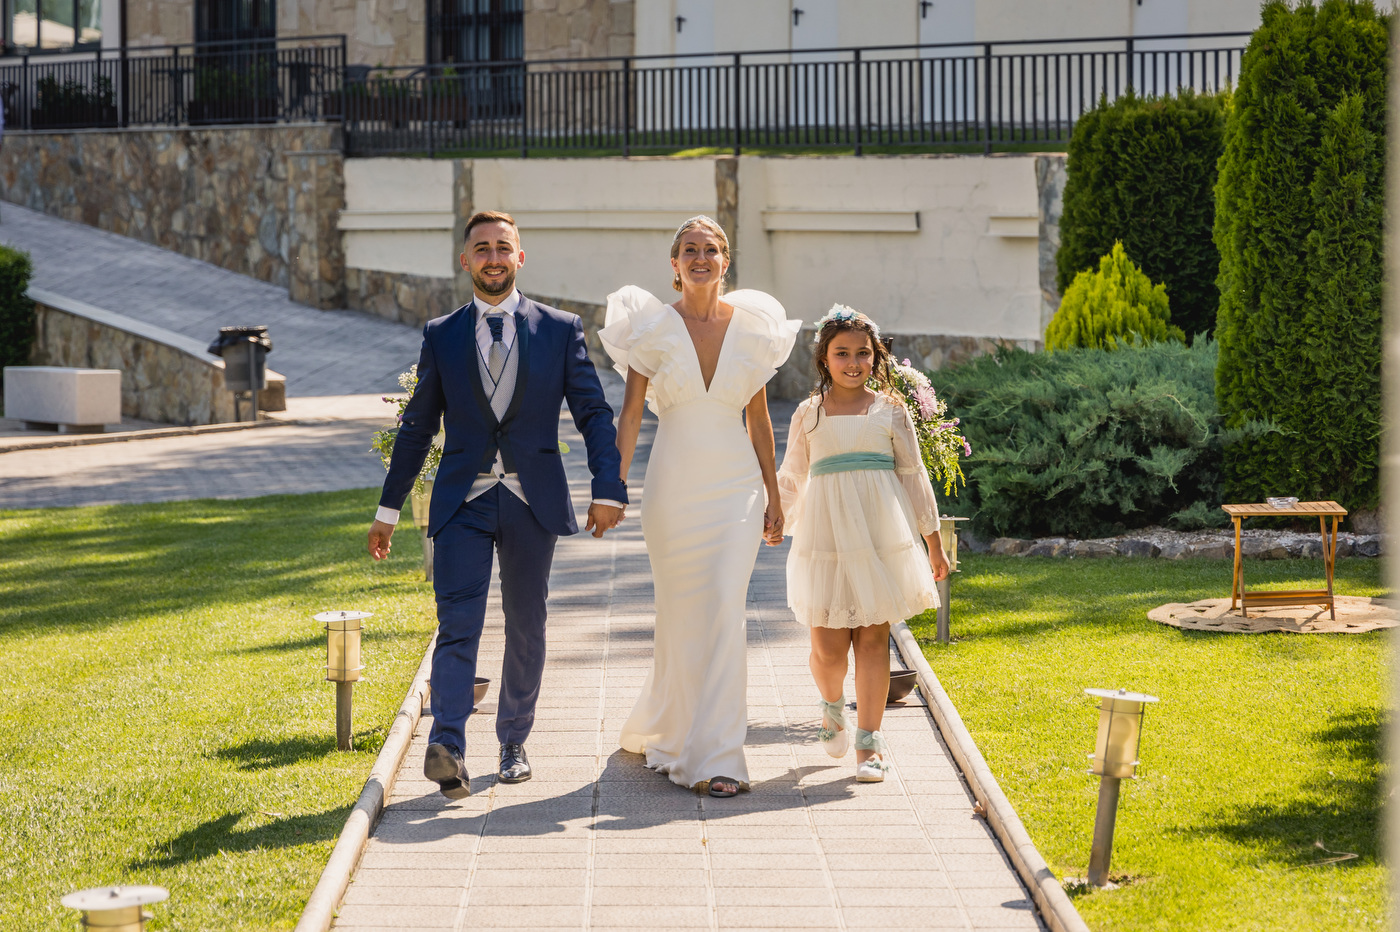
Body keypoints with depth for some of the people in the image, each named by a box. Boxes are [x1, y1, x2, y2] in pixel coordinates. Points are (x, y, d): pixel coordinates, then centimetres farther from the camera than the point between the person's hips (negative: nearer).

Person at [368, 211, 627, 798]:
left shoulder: (561, 330, 4)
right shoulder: (441, 336, 6)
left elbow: (594, 413, 1)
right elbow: (417, 426, 12)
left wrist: (609, 489, -12)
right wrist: (388, 509, 11)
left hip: (533, 503, 1)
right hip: (463, 501, -1)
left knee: (526, 628, 10)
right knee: (458, 623, -14)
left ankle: (513, 742, 25)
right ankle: (446, 747, -26)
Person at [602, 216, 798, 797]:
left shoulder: (752, 325, 5)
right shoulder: (653, 326, 0)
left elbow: (758, 416, 10)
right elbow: (630, 413, -2)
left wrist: (773, 496, 11)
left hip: (736, 486, 1)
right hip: (674, 483, -1)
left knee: (725, 610, -9)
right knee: (680, 616, 5)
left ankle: (717, 757, -4)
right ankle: (662, 728, 27)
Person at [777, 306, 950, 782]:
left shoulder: (890, 410, 7)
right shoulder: (809, 414, 9)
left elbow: (913, 476, 11)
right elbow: (791, 479, 16)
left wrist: (933, 542, 12)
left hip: (881, 535, 0)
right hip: (826, 535, 0)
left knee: (873, 637, -1)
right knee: (829, 646, -4)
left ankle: (869, 740, 7)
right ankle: (833, 706, 29)